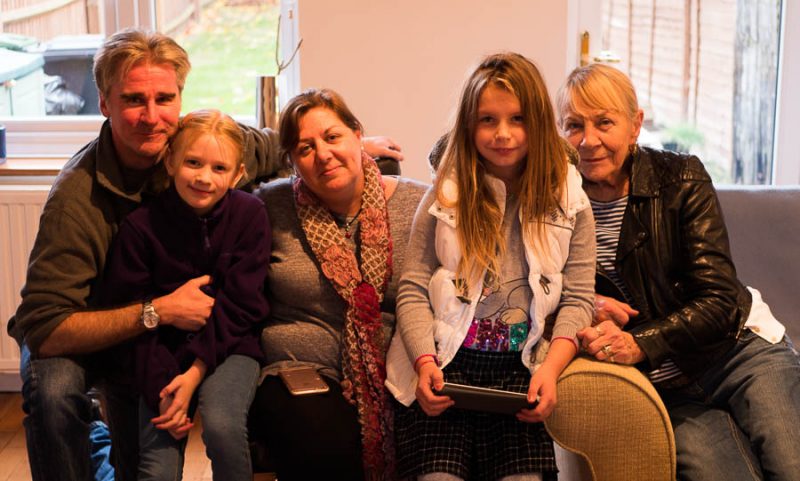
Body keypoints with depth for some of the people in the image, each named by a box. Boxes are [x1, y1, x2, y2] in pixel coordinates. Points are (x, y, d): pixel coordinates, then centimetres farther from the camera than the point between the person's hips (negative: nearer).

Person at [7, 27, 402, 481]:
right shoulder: (77, 197, -33)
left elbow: (266, 147, 6)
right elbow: (45, 329, -36)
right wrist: (157, 312, -38)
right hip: (73, 336, -4)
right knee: (53, 392, -35)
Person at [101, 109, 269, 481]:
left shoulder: (250, 215, -8)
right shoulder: (141, 226, -9)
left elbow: (239, 306, -8)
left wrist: (195, 373, -18)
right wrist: (162, 387, -16)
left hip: (228, 346, 0)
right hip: (165, 353, 1)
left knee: (221, 423, -29)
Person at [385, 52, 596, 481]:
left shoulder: (568, 202, 7)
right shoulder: (446, 196, 7)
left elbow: (577, 300, 5)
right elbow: (413, 291, 3)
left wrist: (550, 370, -10)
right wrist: (425, 362, -12)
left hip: (520, 371, 0)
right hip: (443, 366, 0)